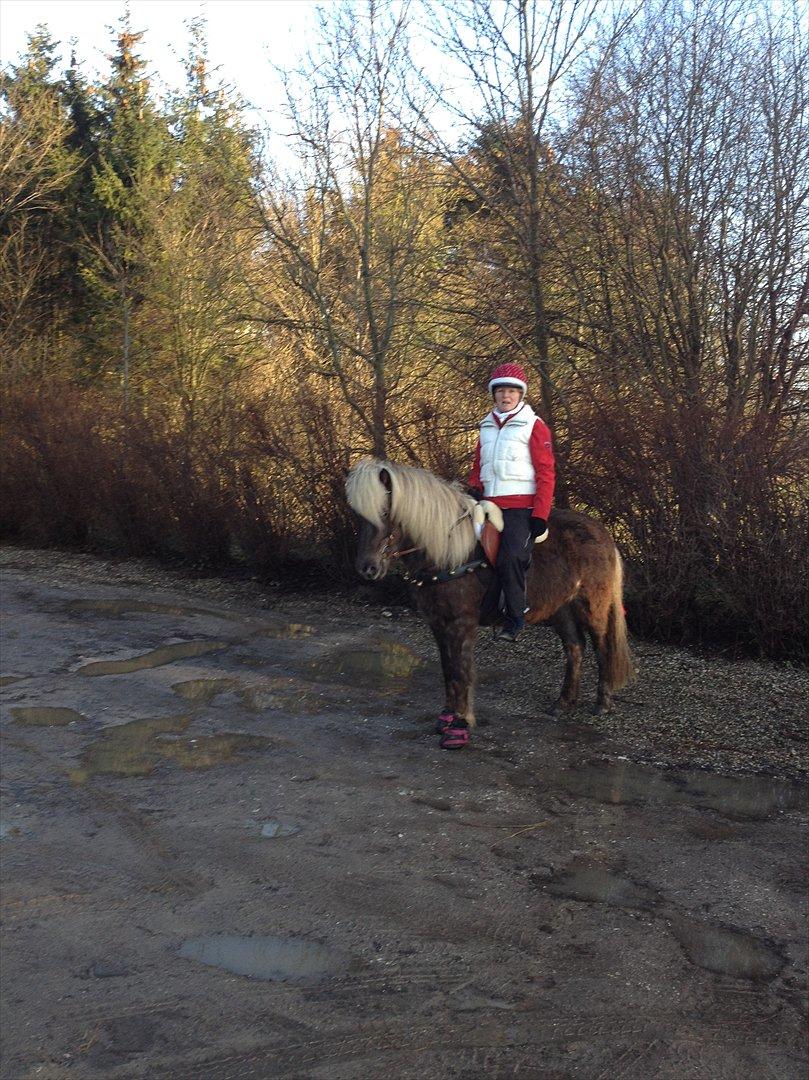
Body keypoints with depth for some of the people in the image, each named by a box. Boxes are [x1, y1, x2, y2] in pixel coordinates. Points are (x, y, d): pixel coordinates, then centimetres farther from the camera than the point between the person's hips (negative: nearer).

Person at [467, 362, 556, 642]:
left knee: (510, 557, -21)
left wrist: (540, 517, -12)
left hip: (521, 507, -6)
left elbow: (546, 473, -4)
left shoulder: (533, 426, 2)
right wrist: (472, 491, 5)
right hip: (490, 506, 6)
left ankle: (514, 618, -8)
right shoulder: (487, 426, 19)